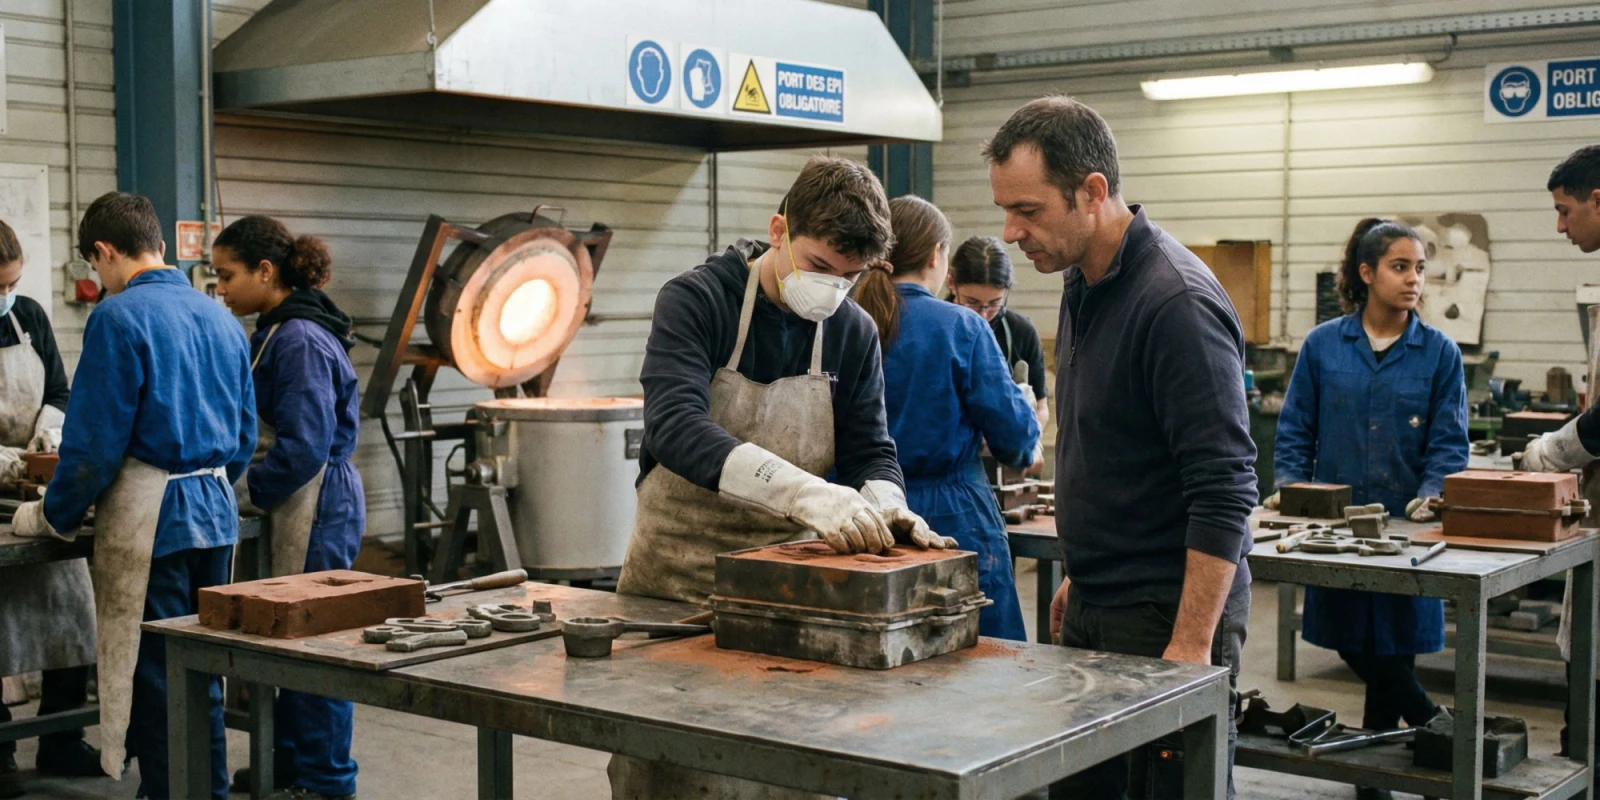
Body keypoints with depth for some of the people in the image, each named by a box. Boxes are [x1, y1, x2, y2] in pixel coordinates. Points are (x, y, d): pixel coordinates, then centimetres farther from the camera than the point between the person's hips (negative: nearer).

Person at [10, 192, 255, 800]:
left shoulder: (119, 316, -11)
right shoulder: (220, 318, 10)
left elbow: (96, 440, -12)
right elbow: (245, 435, 16)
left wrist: (53, 516, 1)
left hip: (150, 519, -7)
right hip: (215, 512, 7)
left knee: (152, 678, 1)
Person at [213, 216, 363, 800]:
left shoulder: (300, 341, -19)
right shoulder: (276, 333, 11)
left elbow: (302, 447, -22)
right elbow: (260, 428, 17)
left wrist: (246, 490, -11)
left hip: (319, 506, -10)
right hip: (302, 504, 10)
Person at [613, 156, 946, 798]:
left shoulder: (854, 332, -1)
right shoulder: (695, 300, -16)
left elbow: (870, 449, 1)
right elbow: (676, 429, -31)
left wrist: (882, 505, -24)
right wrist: (806, 492, -44)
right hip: (677, 570, -3)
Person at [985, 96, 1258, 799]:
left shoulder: (1177, 303, -20)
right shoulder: (1084, 285, 8)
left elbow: (1223, 492, -23)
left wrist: (1191, 644, -24)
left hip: (1171, 611, -9)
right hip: (1096, 608, 9)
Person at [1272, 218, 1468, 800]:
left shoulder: (1438, 353, 1)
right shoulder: (1323, 346, 3)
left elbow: (1448, 441, -1)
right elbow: (1295, 430, 5)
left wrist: (1431, 496, -18)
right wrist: (1290, 488, -9)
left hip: (1405, 525, -1)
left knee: (1391, 649, 2)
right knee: (1352, 644, 7)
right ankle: (1435, 727, 28)